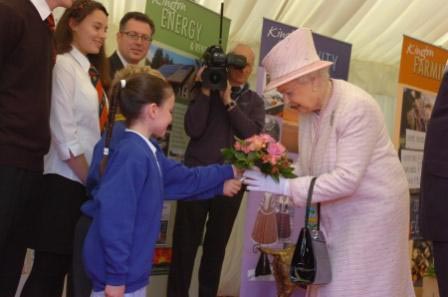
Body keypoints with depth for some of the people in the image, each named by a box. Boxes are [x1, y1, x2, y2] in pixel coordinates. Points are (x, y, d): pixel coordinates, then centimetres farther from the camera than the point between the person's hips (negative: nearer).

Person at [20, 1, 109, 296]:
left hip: (87, 183, 8)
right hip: (66, 181, -8)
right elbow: (64, 134, -13)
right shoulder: (63, 65, -6)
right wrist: (90, 180, -11)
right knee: (49, 268, -5)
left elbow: (96, 129, 13)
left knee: (63, 267, 9)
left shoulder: (92, 72, 17)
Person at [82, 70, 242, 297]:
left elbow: (183, 178, 20)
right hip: (120, 271, -10)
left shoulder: (147, 151, 7)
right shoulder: (132, 155, -23)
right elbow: (114, 218, -27)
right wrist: (115, 276, -24)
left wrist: (227, 173, 26)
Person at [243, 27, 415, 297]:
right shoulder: (308, 108, -2)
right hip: (336, 215, 7)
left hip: (372, 213, -7)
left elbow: (346, 179, -29)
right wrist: (275, 179, -15)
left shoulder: (357, 108, -24)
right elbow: (308, 166, 5)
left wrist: (285, 187, -29)